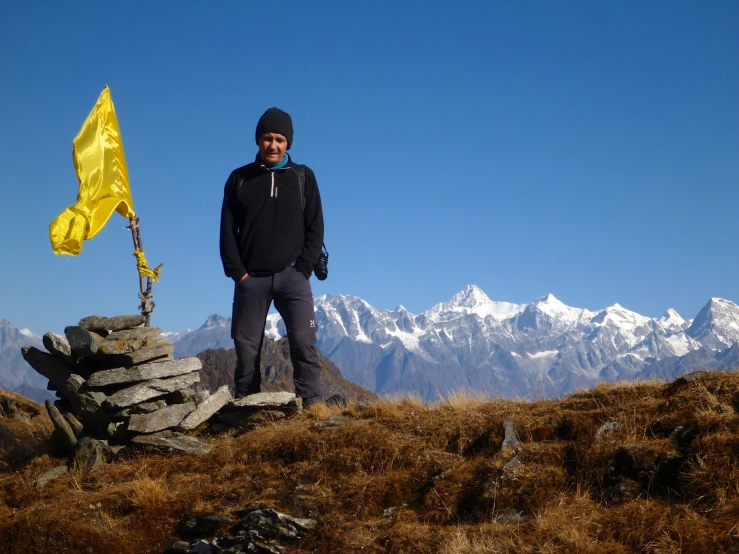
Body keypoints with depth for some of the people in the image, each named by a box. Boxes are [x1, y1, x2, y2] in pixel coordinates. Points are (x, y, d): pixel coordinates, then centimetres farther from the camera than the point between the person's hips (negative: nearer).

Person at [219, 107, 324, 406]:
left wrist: (302, 269, -5)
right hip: (251, 278, 1)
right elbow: (227, 230, 6)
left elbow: (315, 228, 5)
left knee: (304, 342, -12)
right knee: (246, 348, 2)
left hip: (291, 275, -1)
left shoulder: (303, 177, 7)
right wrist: (237, 272, -5)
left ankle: (312, 405, -11)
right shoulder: (239, 179, 8)